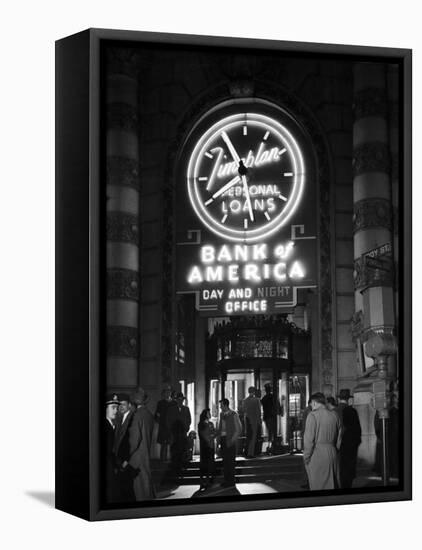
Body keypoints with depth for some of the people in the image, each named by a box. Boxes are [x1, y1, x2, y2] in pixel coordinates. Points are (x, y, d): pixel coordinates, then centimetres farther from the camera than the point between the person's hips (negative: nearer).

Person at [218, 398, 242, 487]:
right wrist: (218, 435, 6)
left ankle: (231, 481, 1)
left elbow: (238, 429, -8)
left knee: (230, 461, -5)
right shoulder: (222, 415, 13)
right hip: (223, 439, 6)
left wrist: (232, 440, -12)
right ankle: (226, 480, 13)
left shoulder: (234, 415, -8)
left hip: (230, 440, -6)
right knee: (225, 461, 7)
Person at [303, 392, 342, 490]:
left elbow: (309, 439, -11)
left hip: (317, 455, -5)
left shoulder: (313, 415, -9)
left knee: (318, 486, 0)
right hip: (332, 452, 5)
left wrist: (306, 457, -3)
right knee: (333, 484, 11)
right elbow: (339, 439, 11)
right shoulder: (335, 416, 8)